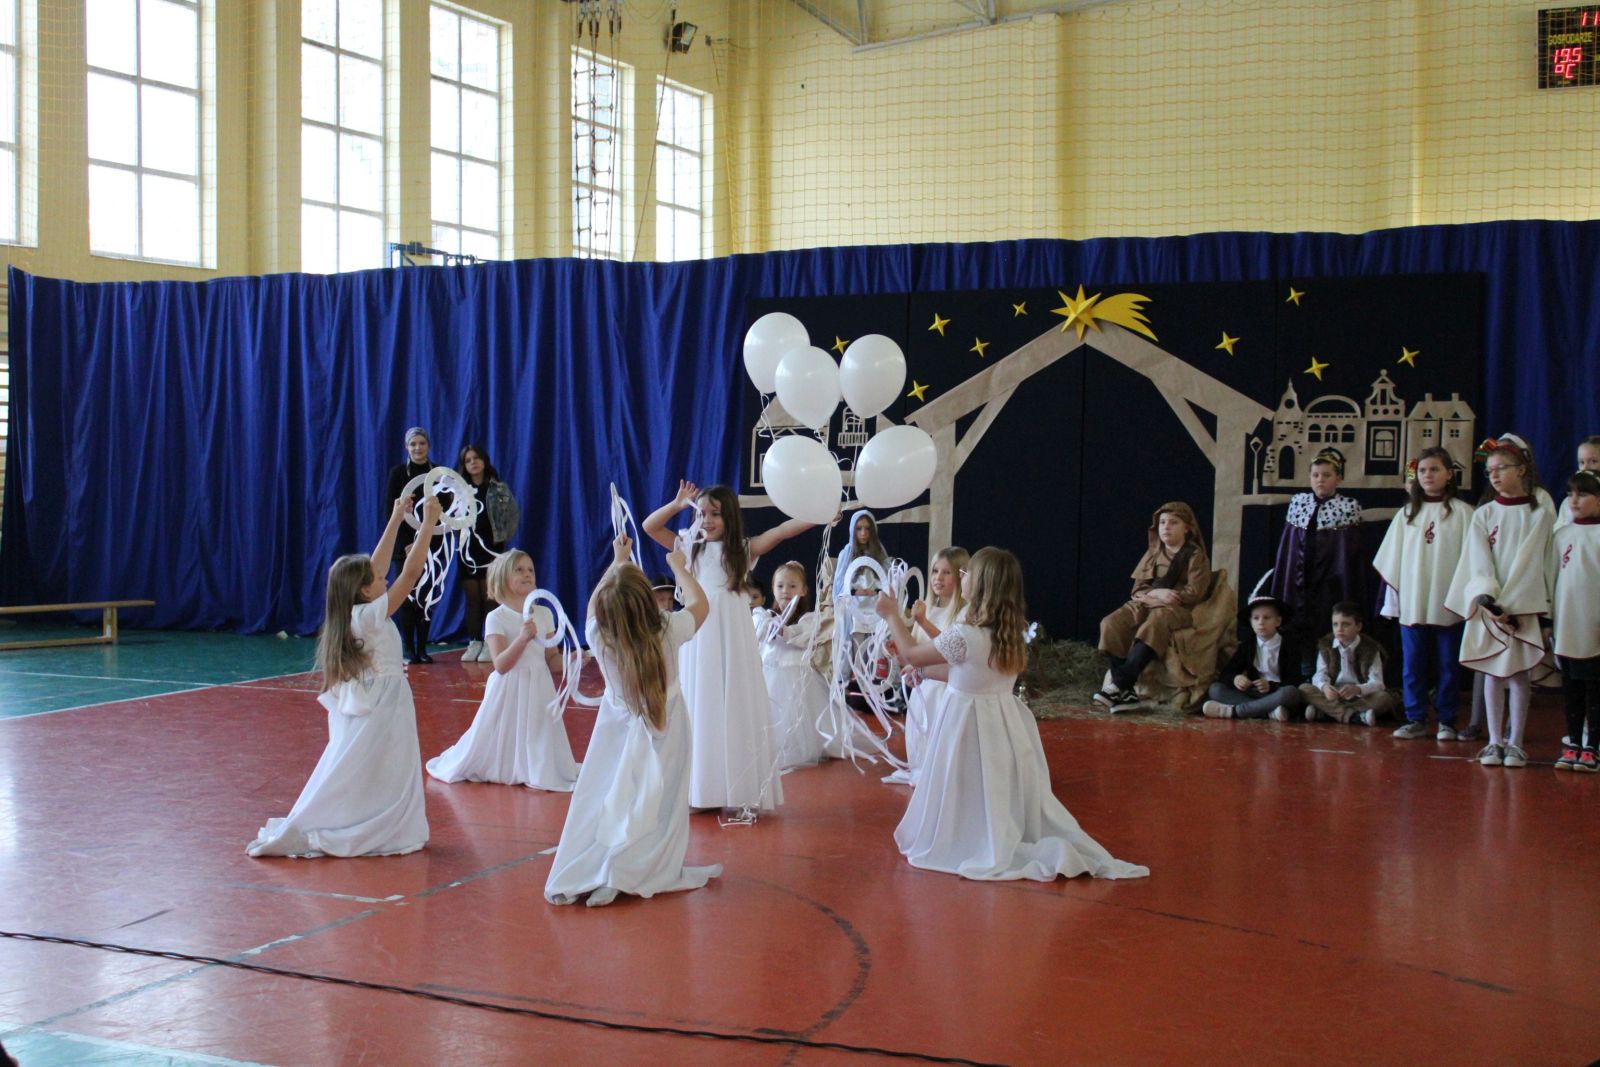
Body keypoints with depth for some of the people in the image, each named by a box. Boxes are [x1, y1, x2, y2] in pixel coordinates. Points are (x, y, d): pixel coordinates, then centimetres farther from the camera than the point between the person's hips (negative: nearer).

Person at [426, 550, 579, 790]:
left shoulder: (544, 614, 5)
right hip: (509, 690, -4)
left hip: (539, 689, 4)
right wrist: (522, 638, -31)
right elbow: (501, 664, -18)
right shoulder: (497, 618, -10)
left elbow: (552, 658, 10)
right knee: (503, 742, 7)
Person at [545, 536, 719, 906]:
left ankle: (577, 876, 0)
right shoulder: (668, 633, -18)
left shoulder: (599, 637, -13)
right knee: (654, 807, -1)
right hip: (662, 740, -2)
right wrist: (679, 567, 18)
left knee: (599, 802, 6)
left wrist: (617, 563, 22)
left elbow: (594, 607, 11)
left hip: (617, 735, 2)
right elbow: (700, 604, 3)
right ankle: (629, 872, -14)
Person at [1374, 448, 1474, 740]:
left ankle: (1446, 721, 13)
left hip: (1448, 604, -3)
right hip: (1412, 603, 3)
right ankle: (1416, 719, 13)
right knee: (1412, 665, 6)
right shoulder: (1406, 513, 10)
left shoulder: (1462, 512, -1)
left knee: (1448, 665, 4)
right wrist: (1393, 598, 8)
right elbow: (1391, 560, 11)